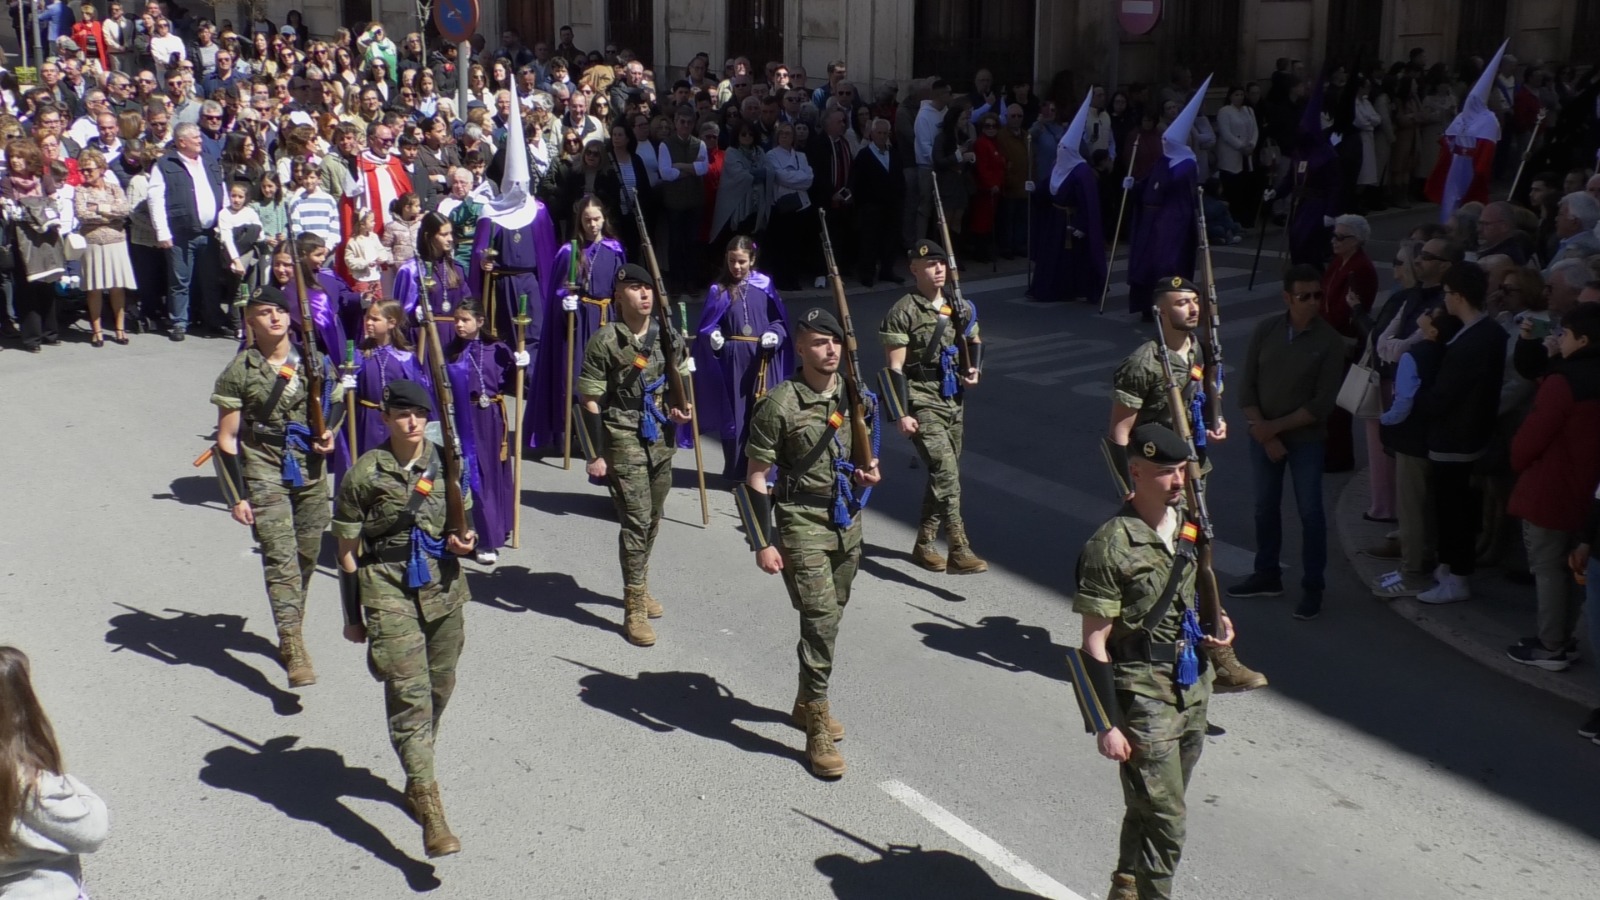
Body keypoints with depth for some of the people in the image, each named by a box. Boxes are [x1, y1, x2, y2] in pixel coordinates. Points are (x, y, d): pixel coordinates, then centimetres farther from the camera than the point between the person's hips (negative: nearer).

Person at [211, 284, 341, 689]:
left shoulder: (315, 362, 4)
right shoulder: (239, 372, -6)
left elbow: (337, 401, 22)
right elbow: (227, 439, -5)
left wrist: (330, 435, 0)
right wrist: (236, 495, -10)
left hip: (311, 471, 4)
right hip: (264, 473, -4)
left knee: (307, 554, 11)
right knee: (280, 556, -12)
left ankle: (291, 632, 31)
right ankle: (294, 649, -15)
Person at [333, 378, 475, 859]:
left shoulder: (446, 464, 5)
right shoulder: (364, 474, -5)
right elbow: (348, 548, 0)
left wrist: (462, 540, -5)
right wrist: (352, 615, 2)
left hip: (443, 588, 4)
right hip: (389, 591, -4)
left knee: (439, 689, 13)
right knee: (409, 693, -12)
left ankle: (417, 779, 36)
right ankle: (429, 808, -16)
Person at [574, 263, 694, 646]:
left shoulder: (666, 337, 5)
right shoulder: (604, 342, -11)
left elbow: (682, 382, 20)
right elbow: (589, 402, -10)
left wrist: (681, 409, -1)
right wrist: (595, 455, -13)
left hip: (661, 439, 6)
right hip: (624, 442, -6)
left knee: (653, 518, 15)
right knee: (636, 520, -8)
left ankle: (640, 586, 36)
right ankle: (635, 610, -1)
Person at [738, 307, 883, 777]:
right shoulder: (780, 404, -13)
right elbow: (756, 478, -10)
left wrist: (869, 473, -3)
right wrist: (763, 543, -13)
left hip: (848, 523, 6)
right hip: (803, 526, -6)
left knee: (829, 618, 15)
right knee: (821, 619, -11)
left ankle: (806, 703, 35)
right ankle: (818, 731, -1)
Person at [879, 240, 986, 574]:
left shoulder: (959, 307, 8)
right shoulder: (903, 312, -10)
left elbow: (974, 340, 27)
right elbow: (895, 367, -12)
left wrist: (975, 368, 6)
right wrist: (902, 414, -17)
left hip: (954, 399, 7)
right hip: (922, 402, -7)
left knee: (944, 473, 12)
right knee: (945, 471, -18)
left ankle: (924, 544, 26)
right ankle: (959, 550, -18)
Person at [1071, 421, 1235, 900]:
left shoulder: (1188, 524, 4)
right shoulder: (1111, 546, -19)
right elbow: (1095, 642, -17)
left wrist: (1215, 627, 2)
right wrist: (1106, 724, -17)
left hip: (1192, 685, 7)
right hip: (1143, 693, -7)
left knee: (1153, 804, 20)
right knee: (1164, 818, -5)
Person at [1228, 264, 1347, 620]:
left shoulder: (1330, 341, -13)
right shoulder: (1265, 330, -4)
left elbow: (1322, 403, -15)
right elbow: (1247, 387, -3)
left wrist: (1277, 427, -16)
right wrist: (1264, 434, -11)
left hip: (1305, 439, -3)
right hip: (1263, 437, 3)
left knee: (1310, 512, 3)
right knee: (1265, 507, 14)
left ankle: (1312, 587, 14)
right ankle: (1267, 575, 30)